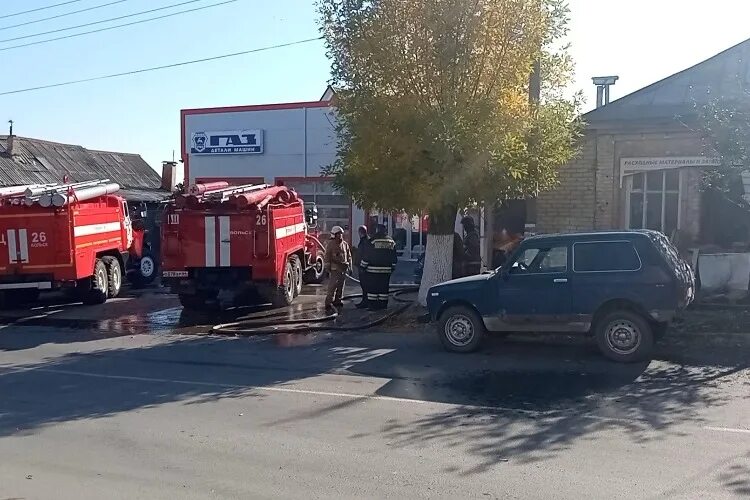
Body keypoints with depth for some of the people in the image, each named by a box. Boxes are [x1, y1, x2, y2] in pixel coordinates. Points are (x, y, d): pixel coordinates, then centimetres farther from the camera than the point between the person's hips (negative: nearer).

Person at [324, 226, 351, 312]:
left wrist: (350, 267, 15)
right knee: (332, 287, -10)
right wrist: (327, 269, -8)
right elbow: (327, 257, -6)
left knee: (340, 286, 11)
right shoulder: (330, 244, -5)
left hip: (343, 269, 6)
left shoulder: (345, 244, 11)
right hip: (334, 269, -6)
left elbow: (349, 256, 19)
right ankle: (328, 303, -9)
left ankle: (337, 300, 24)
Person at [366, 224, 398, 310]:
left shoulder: (373, 240, -8)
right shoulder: (391, 241, 8)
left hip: (373, 269, -4)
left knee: (372, 287, 1)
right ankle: (383, 304, 13)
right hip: (386, 269, 4)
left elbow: (367, 255, -7)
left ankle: (373, 305, 0)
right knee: (384, 287, 11)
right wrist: (393, 267, 22)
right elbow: (394, 257, 14)